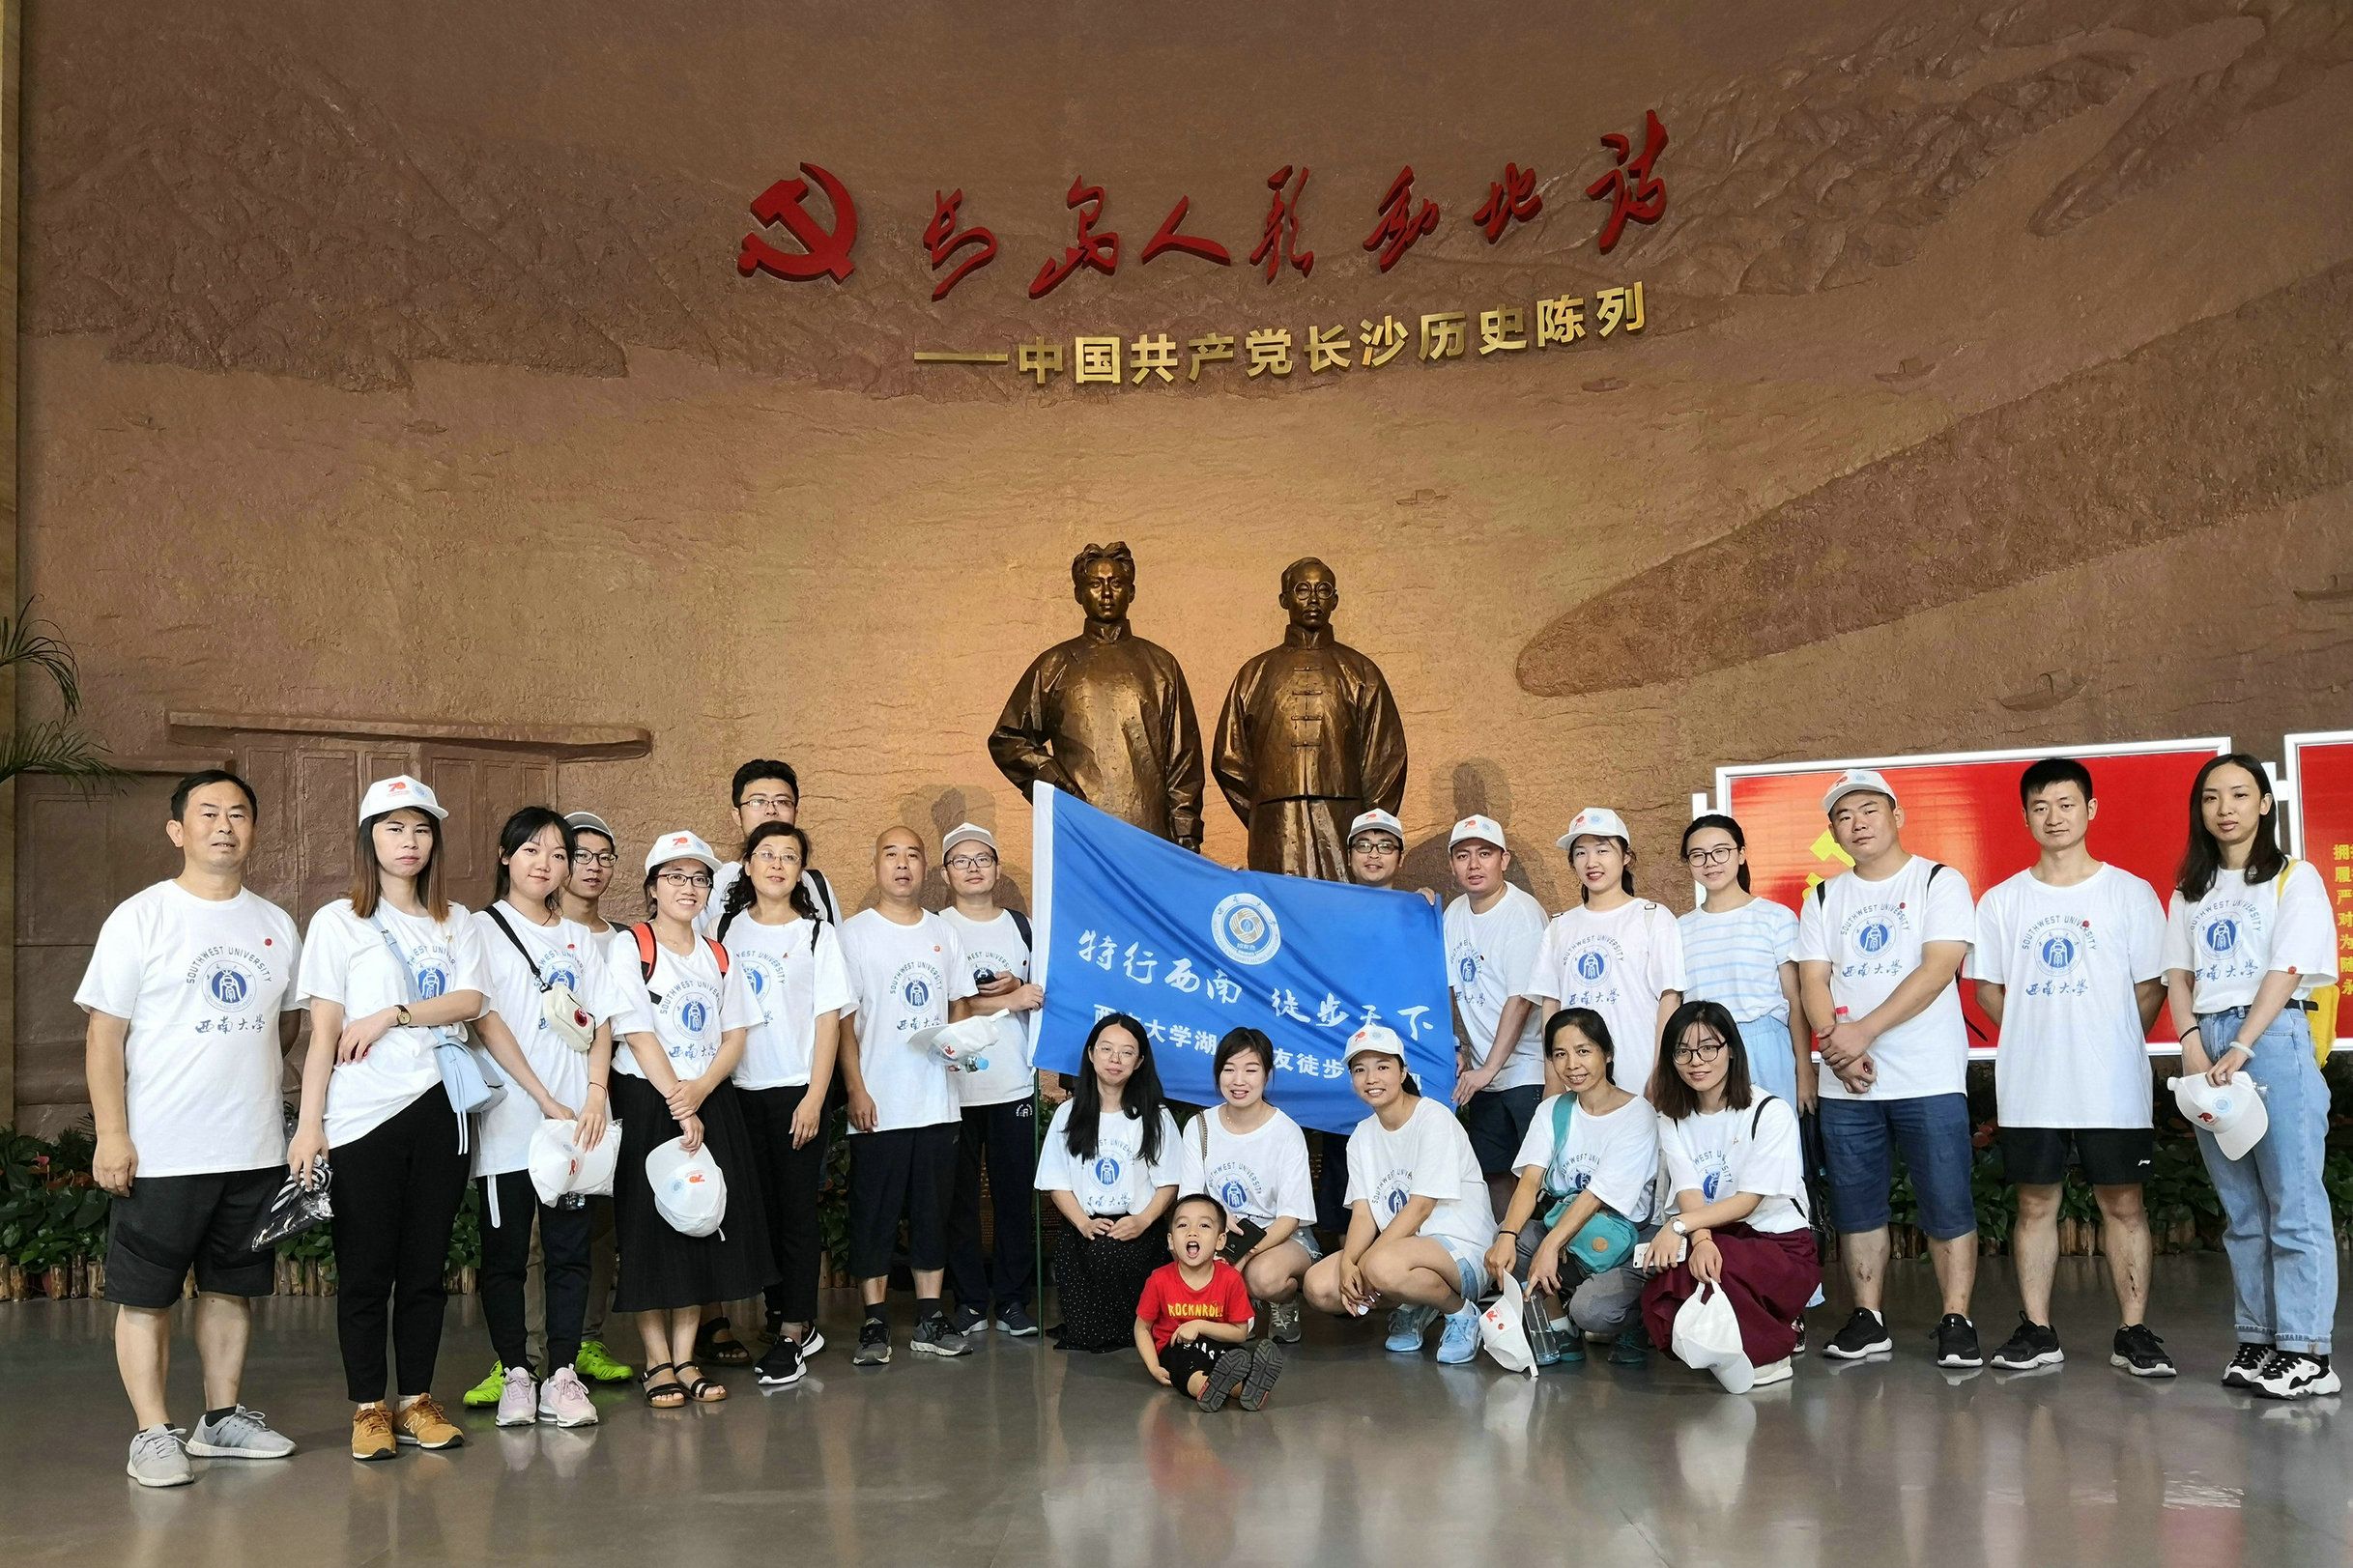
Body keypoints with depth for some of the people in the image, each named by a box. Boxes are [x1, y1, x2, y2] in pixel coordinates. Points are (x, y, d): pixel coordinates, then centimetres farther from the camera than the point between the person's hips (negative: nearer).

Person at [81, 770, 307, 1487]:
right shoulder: (140, 918, -6)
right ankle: (153, 1434, 11)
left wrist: (247, 1077, 12)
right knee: (145, 1295, 3)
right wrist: (111, 1134, -13)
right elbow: (105, 1034, -8)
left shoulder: (276, 925, 8)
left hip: (253, 1150, 5)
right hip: (159, 1152, -4)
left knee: (231, 1288, 13)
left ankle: (223, 1418, 24)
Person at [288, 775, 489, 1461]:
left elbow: (470, 1000, -2)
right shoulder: (337, 923, 3)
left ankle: (417, 1400, 17)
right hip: (362, 1118, -3)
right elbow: (324, 1032, -3)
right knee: (365, 1269, 2)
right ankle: (369, 1407, 13)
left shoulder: (455, 922, 13)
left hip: (438, 1108, 3)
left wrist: (392, 1015, -14)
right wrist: (310, 1124, -9)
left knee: (426, 1266, 7)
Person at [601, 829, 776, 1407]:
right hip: (646, 1102, -5)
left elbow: (735, 1036, 6)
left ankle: (686, 1358, 14)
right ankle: (658, 1362, 9)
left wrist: (699, 1091, -12)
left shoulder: (718, 957, 12)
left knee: (704, 1226, 5)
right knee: (651, 1228, -2)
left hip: (709, 1102, 5)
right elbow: (637, 1035, -11)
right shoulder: (630, 947, -4)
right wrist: (677, 1105, -16)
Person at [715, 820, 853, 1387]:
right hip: (739, 1088, 3)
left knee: (797, 1210, -2)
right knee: (759, 1209, 6)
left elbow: (829, 1021, -3)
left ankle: (792, 1335, 3)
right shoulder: (727, 928, 9)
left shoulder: (818, 934, 1)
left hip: (796, 1090, -3)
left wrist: (814, 1098, -10)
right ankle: (789, 1319, 17)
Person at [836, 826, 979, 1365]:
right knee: (874, 1215, 1)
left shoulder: (944, 934, 12)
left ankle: (930, 1321, 15)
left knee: (934, 1212, 8)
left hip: (938, 1101, 4)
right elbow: (842, 1018, -5)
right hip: (878, 1103, -4)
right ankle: (874, 1325, 9)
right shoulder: (853, 933, -1)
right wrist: (856, 1090, -12)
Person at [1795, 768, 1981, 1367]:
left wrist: (1863, 1031, -17)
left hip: (1930, 1078, -4)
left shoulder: (1941, 883, 0)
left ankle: (1957, 1322, 6)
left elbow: (1937, 970, -11)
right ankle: (1867, 1319, 17)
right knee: (1857, 1205, 8)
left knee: (1947, 1204, -2)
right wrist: (1838, 1047, -13)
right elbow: (1812, 982, 5)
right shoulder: (1824, 899, 13)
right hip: (1846, 1085, 4)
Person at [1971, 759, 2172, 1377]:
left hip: (2112, 1085, -2)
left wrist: (2110, 1047, 0)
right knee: (2035, 1203, 7)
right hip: (2029, 1086, 2)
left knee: (2122, 1202, 3)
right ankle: (2036, 1331, 14)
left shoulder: (2130, 892, 1)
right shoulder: (2001, 901, 6)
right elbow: (1988, 988, 10)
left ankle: (2134, 1333, 12)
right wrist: (2039, 1038, 4)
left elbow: (2151, 987, 2)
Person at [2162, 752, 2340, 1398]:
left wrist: (2240, 1048, -16)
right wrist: (2192, 1045, -6)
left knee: (2293, 1204, -6)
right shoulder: (2190, 892, 17)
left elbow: (2287, 972, -7)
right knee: (2241, 1210, 8)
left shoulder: (2294, 878, 2)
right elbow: (2178, 976, 12)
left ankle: (2306, 1352, -4)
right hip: (2205, 1044, 5)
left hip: (2272, 1038, -5)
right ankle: (2258, 1340, 13)